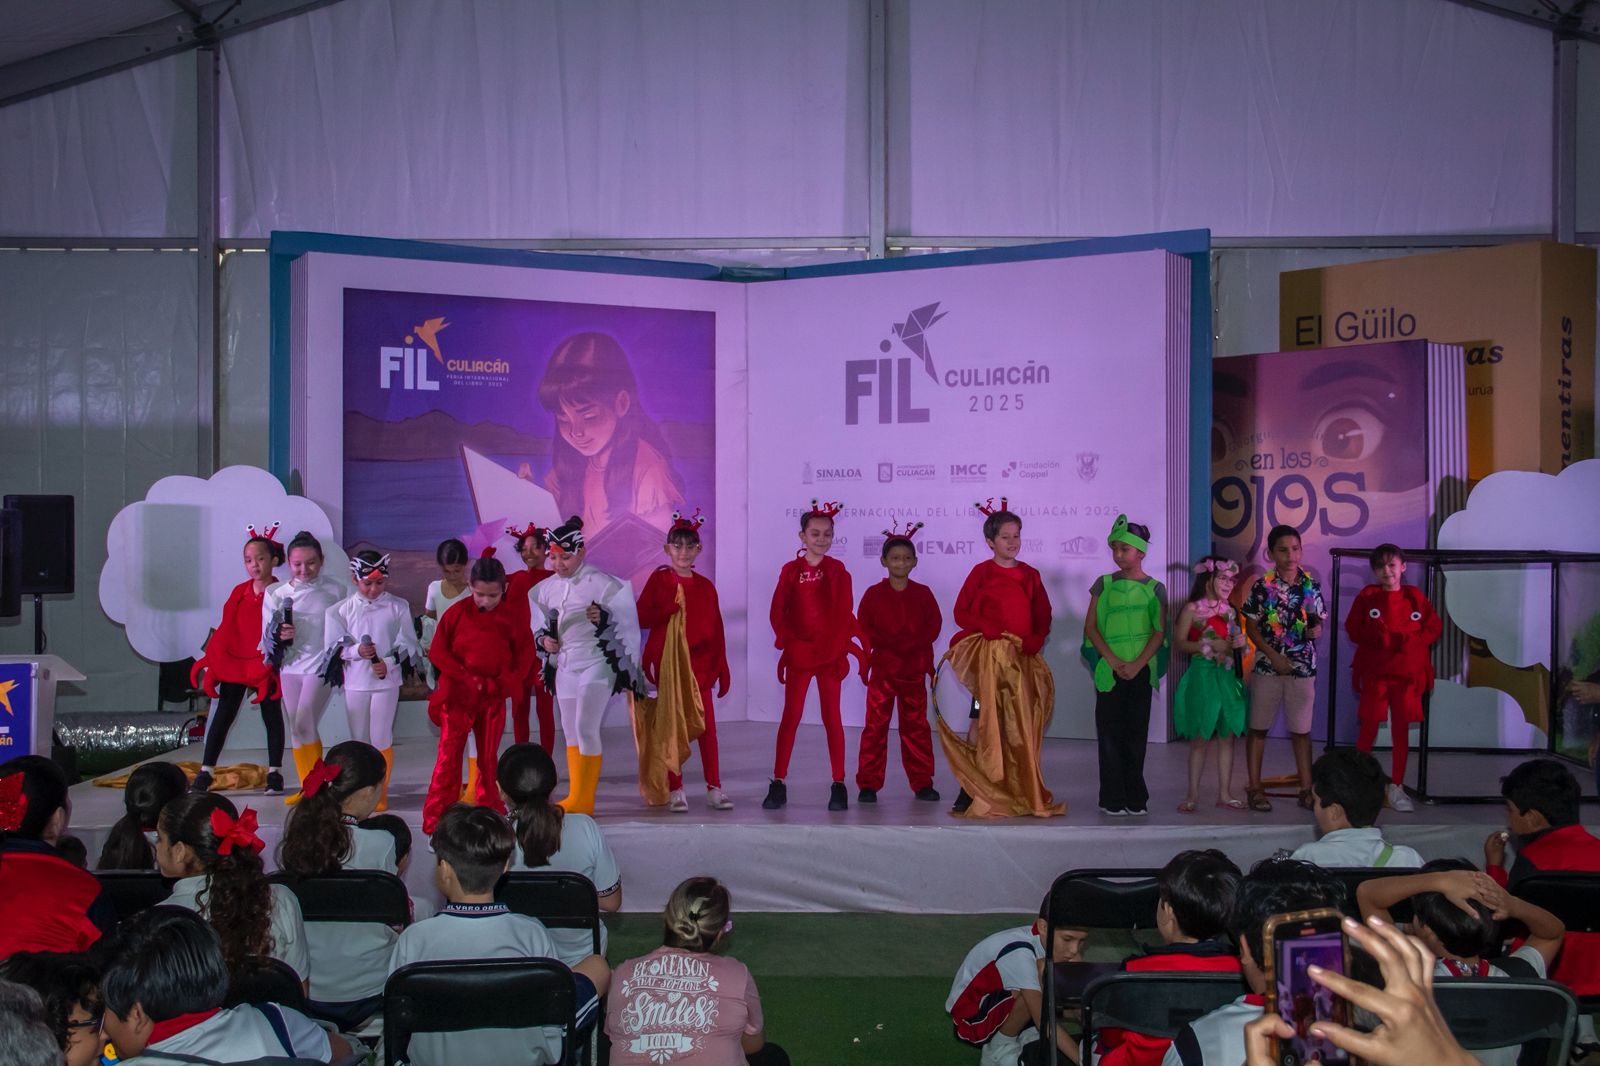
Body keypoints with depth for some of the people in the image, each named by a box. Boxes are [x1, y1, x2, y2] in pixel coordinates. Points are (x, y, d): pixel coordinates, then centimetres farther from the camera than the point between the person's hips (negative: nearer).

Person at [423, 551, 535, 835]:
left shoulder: (511, 618, -2)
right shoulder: (457, 613, -7)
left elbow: (525, 652, 4)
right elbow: (437, 651, -5)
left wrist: (505, 682, -9)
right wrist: (466, 678, -13)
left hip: (493, 697, 2)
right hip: (458, 694, -2)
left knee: (489, 757, 12)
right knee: (449, 756, -5)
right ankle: (435, 820, -2)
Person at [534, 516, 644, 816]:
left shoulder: (601, 583, -12)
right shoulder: (547, 588, 7)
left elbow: (626, 620, -10)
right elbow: (542, 625, 20)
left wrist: (603, 618, -27)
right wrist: (543, 639, 0)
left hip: (596, 662, -7)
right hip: (563, 664, 7)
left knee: (586, 727, -13)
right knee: (570, 731, 10)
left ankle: (584, 800, -8)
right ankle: (575, 797, 18)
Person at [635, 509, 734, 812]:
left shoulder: (706, 587, 7)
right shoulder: (658, 580, 3)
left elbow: (716, 630, 8)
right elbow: (641, 617, -2)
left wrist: (722, 668, 6)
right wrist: (670, 609, -17)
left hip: (699, 664, 1)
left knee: (706, 725, -1)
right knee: (672, 725, 3)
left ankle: (714, 788, 5)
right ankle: (675, 790, 9)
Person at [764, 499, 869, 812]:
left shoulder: (837, 570, 2)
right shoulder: (790, 570, 3)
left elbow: (844, 614, -2)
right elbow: (778, 613, 1)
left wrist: (833, 646, -12)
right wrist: (790, 643, -10)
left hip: (830, 653, 0)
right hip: (798, 653, 0)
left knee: (831, 716, 4)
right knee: (790, 716, 2)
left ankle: (838, 785, 8)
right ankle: (778, 784, 5)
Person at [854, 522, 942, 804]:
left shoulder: (922, 593, 7)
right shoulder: (874, 594, 2)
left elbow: (934, 626, 0)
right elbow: (863, 628, -4)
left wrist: (911, 643, -15)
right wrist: (891, 643, -17)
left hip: (915, 669, 2)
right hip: (883, 667, -2)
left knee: (916, 726, 8)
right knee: (876, 725, -1)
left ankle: (922, 783, 16)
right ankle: (868, 784, 4)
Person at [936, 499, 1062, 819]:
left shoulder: (1030, 575, 11)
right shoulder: (981, 572, 0)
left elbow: (1043, 618, 12)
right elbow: (962, 613, -2)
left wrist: (1034, 641, -7)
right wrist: (993, 630, -15)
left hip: (1023, 659, 4)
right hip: (989, 656, -4)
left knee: (1020, 725, 4)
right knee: (983, 720, -6)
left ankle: (1021, 791, 11)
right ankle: (971, 791, -3)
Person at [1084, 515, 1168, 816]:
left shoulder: (1154, 588, 4)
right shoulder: (1104, 584, 5)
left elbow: (1159, 632, -1)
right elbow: (1090, 627, 1)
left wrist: (1137, 664, -13)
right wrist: (1112, 660, -10)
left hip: (1141, 669, 0)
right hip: (1109, 668, 0)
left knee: (1136, 732, 4)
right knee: (1110, 732, 0)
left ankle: (1135, 798, 11)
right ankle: (1113, 799, 5)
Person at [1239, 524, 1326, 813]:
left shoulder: (1311, 586, 2)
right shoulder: (1261, 587, -6)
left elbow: (1319, 623, 10)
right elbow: (1251, 626, -3)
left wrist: (1316, 630, -13)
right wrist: (1273, 656, -12)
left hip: (1303, 667, 2)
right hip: (1267, 665, -2)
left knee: (1301, 729, 8)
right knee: (1259, 727, 5)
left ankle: (1306, 789, 16)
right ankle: (1255, 787, 13)